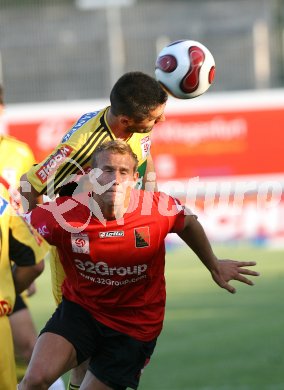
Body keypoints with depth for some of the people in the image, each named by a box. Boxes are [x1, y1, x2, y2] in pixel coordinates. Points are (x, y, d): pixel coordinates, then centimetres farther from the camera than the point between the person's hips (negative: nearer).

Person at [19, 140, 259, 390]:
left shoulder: (160, 209, -17)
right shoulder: (63, 215, -21)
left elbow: (188, 223, 7)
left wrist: (214, 266, 20)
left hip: (135, 326, 1)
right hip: (80, 309, 0)